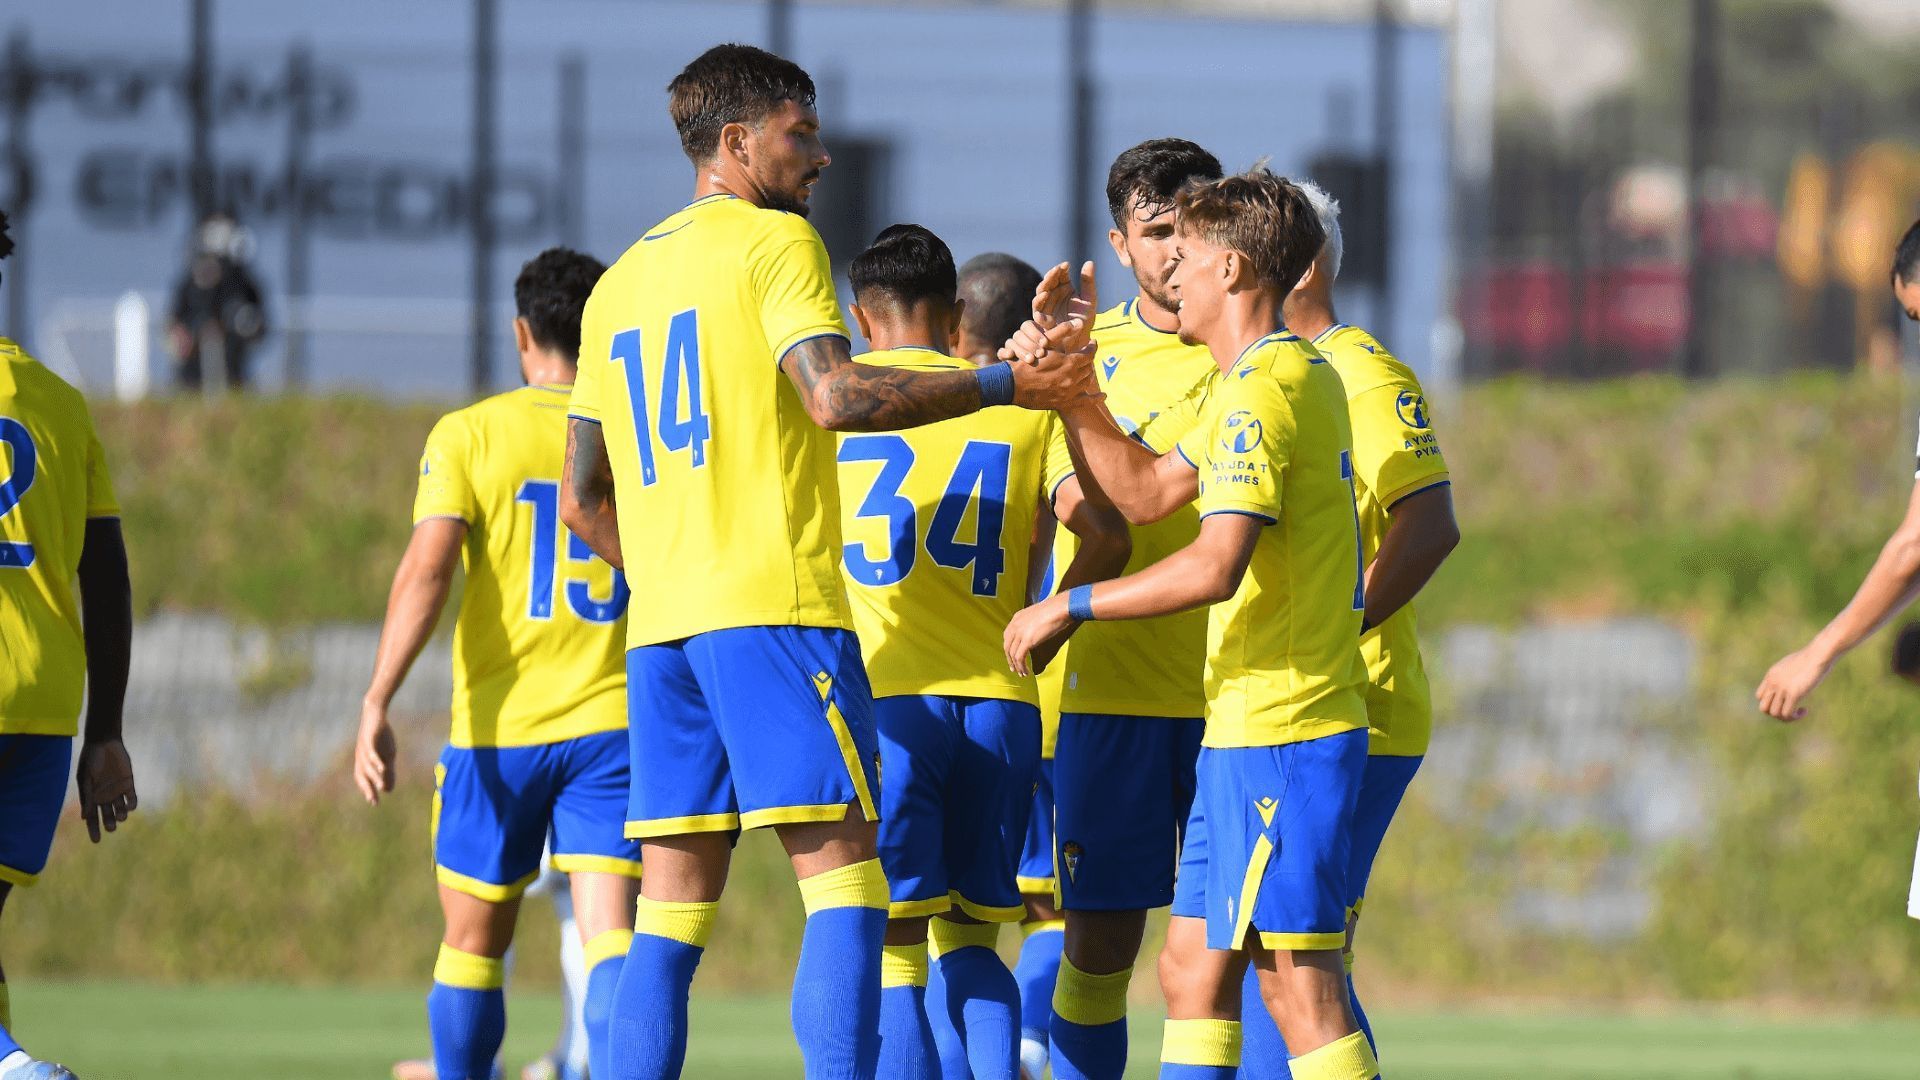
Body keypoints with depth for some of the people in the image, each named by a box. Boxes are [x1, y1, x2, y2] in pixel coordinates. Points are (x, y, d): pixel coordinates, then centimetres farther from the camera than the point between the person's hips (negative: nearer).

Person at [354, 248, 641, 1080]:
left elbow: (426, 570, -14)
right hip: (613, 724, 1)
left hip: (498, 729, -1)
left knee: (472, 942, 14)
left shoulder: (469, 435, -2)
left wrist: (377, 705, -18)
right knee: (610, 936, -8)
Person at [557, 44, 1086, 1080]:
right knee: (843, 883, -7)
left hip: (661, 626, 7)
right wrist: (1001, 385, -13)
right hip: (776, 608, -7)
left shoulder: (620, 282, 20)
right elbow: (834, 395, -18)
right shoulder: (774, 243, -2)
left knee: (671, 910, 6)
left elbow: (582, 502, 21)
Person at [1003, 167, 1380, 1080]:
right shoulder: (1296, 374, 18)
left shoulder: (1259, 393, -15)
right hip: (1243, 730, 10)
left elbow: (1215, 566, -25)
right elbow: (1145, 494, 24)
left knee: (1298, 986, -11)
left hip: (1276, 730, -10)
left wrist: (1067, 607, -17)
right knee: (1191, 968, 12)